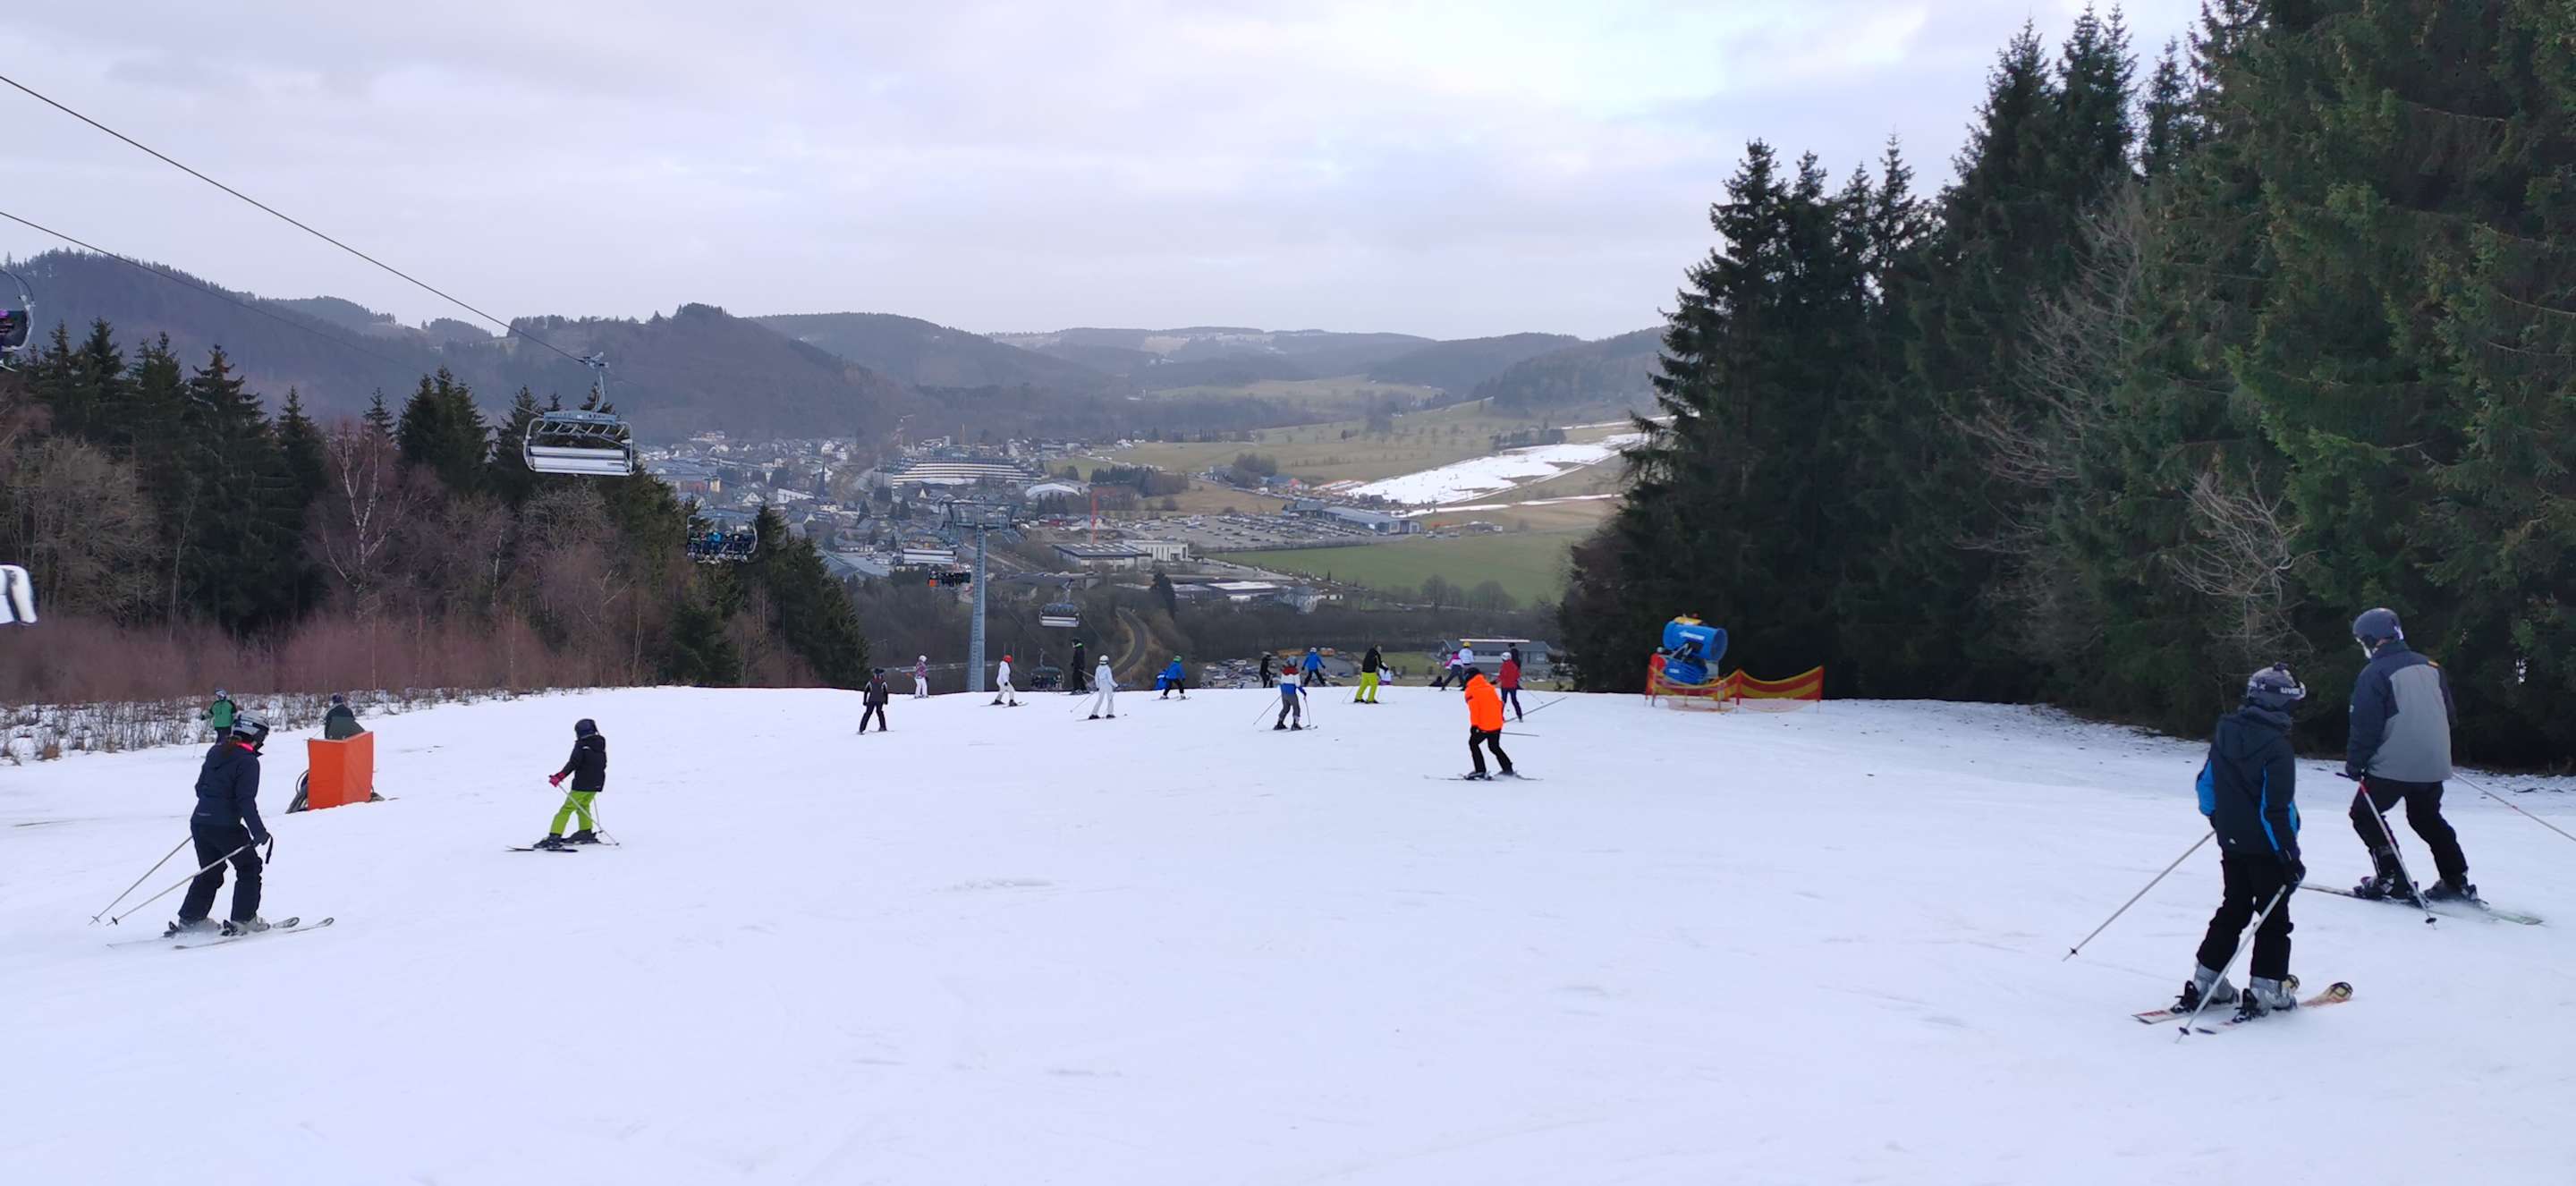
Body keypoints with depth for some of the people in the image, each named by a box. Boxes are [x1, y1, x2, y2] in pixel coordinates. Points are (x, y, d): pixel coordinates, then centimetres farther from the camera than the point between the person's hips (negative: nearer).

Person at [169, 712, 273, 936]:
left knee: (210, 873, 21)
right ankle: (243, 920, 2)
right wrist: (258, 831, -17)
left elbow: (200, 787, 19)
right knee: (249, 867, 7)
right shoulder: (248, 761, -12)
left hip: (199, 821, 8)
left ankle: (189, 919, 19)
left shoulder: (216, 751, 12)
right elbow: (246, 801, -18)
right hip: (225, 826, -8)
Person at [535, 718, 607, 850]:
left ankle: (554, 837, -17)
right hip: (596, 784, 7)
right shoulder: (601, 745, 10)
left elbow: (573, 763, -20)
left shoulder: (581, 745, -9)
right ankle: (587, 833, 27)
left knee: (567, 809, -8)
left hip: (582, 785, -7)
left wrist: (560, 776, -21)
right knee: (583, 806, 28)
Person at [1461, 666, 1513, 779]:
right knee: (1494, 746, 20)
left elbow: (1474, 709, -16)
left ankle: (1480, 770, 1)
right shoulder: (1489, 687, 13)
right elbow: (1499, 703, 17)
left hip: (1484, 726, -7)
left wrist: (1474, 724, -15)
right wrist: (1500, 717, 28)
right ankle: (1508, 770, 18)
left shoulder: (1471, 691, -8)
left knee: (1473, 743, 9)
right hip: (1497, 723, 7)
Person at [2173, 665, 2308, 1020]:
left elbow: (2206, 782, 11)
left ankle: (2204, 983, 16)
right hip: (2266, 847, -6)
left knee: (2233, 910, 18)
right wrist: (2290, 856, -16)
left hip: (2231, 842, 7)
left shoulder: (2225, 731, 0)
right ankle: (2264, 990, 6)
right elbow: (2277, 809, -22)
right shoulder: (2277, 747, -21)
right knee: (2274, 918, 7)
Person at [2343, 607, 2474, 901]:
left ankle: (2392, 880, 0)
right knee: (2428, 818, 22)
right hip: (2435, 765, 7)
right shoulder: (2431, 667, 10)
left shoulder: (2375, 674, -12)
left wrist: (2355, 763, -5)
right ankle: (2457, 880, 21)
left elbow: (2366, 725, -15)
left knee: (2365, 814, 8)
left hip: (2392, 766, -7)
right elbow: (2447, 713, 18)